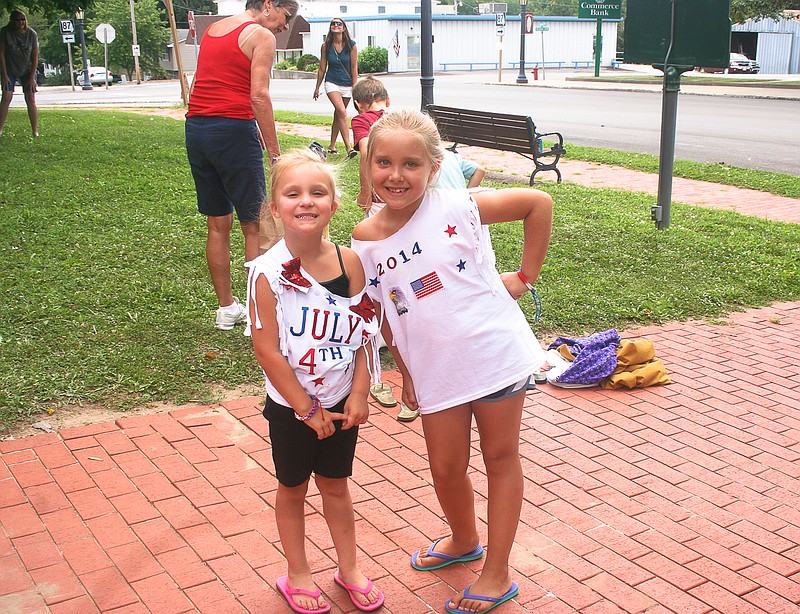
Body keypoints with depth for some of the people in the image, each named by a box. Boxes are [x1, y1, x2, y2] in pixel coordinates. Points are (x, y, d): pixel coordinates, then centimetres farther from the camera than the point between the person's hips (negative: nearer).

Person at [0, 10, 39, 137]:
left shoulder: (32, 34, -12)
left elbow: (35, 57, -8)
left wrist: (32, 77, -10)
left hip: (27, 70, 0)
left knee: (31, 99, -7)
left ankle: (35, 132, -3)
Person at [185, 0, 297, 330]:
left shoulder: (212, 29, 19)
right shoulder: (262, 36, -4)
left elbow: (208, 85, 16)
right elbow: (259, 96, -15)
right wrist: (275, 153, -15)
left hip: (196, 129, 7)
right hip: (233, 131, -7)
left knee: (218, 224, 14)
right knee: (254, 225, 1)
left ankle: (226, 308, 22)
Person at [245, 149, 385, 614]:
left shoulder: (351, 263, -9)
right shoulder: (269, 273, -20)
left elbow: (364, 335, -2)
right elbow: (268, 350, -18)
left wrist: (359, 395, -7)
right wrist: (307, 409, -14)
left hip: (341, 402, 3)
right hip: (290, 406, -3)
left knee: (336, 485, 20)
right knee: (293, 490, 16)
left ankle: (349, 567, 38)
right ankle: (298, 574, 35)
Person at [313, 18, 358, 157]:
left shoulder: (351, 45, -4)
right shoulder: (326, 46, -2)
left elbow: (354, 68, -2)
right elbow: (322, 68, 6)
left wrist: (355, 87, -5)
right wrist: (317, 87, 10)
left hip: (347, 84, 2)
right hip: (332, 83, -1)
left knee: (338, 115, 10)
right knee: (342, 112, -20)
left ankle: (332, 146, 24)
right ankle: (348, 148, -24)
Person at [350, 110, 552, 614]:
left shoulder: (456, 208, -14)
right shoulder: (365, 242, -4)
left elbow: (539, 203, -6)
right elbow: (385, 317, 8)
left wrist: (526, 276, -5)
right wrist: (406, 374, 10)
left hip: (495, 354, -3)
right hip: (436, 371, 3)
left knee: (501, 458, 11)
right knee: (446, 468, 13)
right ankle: (464, 541, 45)